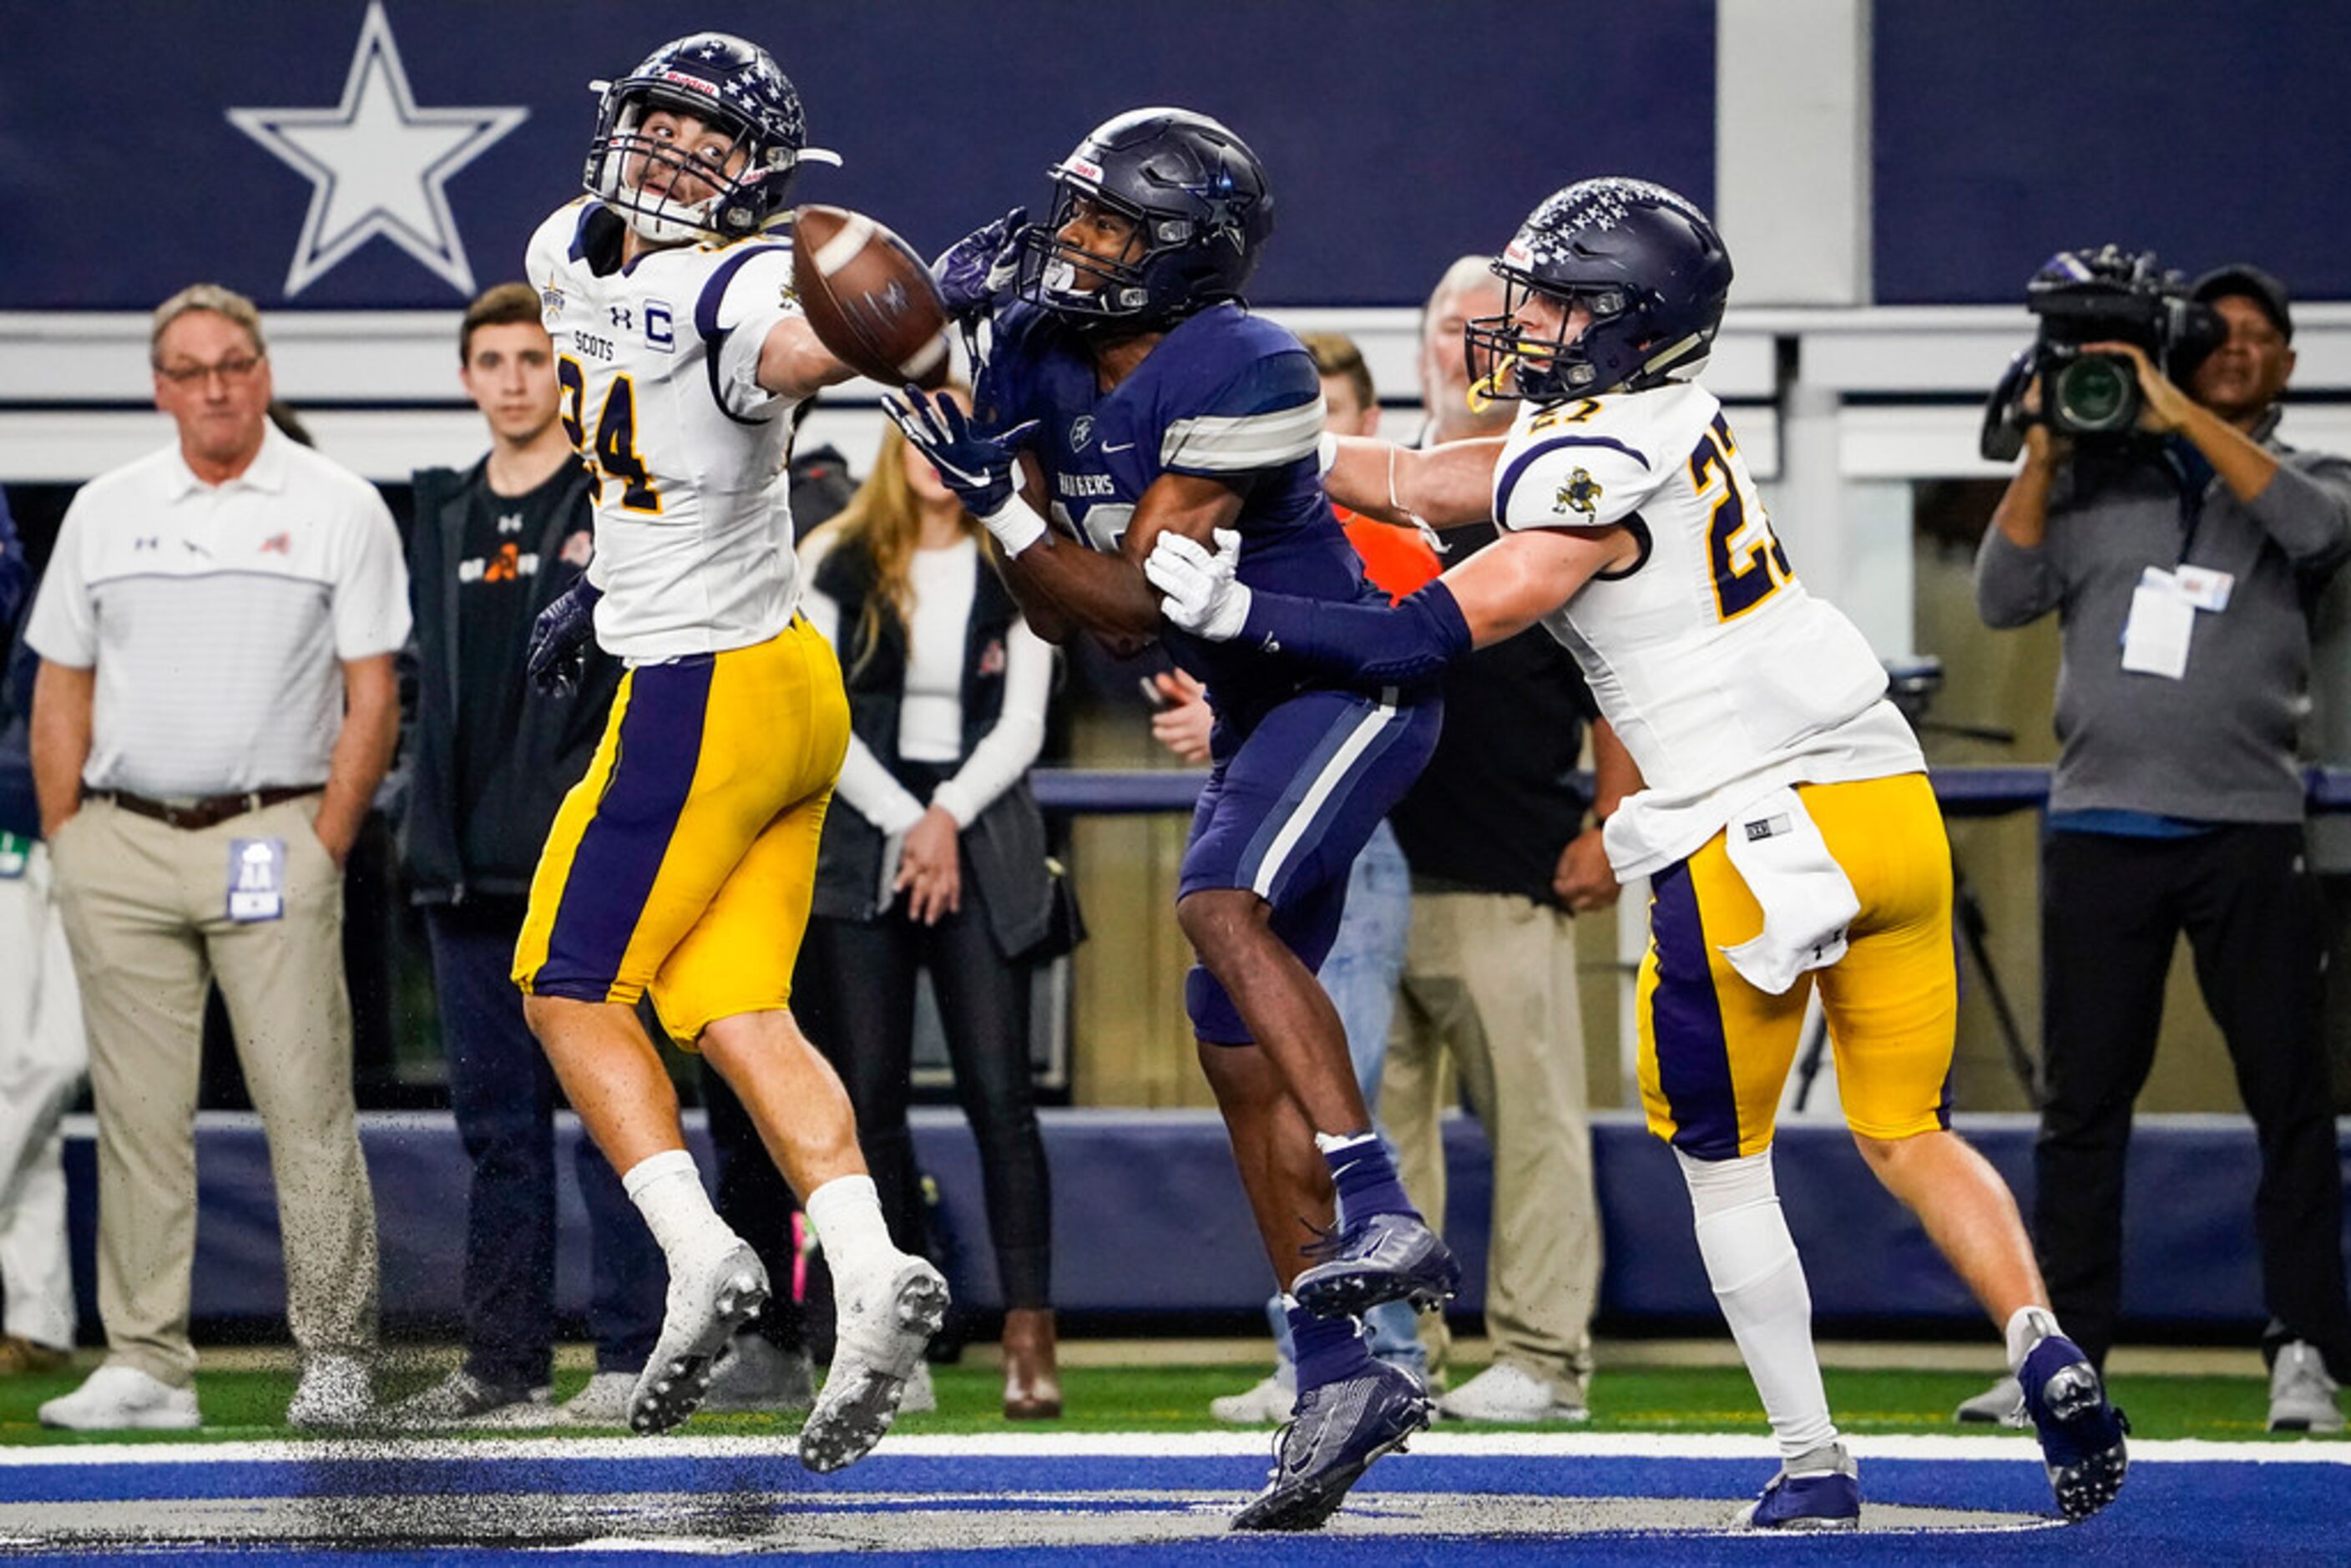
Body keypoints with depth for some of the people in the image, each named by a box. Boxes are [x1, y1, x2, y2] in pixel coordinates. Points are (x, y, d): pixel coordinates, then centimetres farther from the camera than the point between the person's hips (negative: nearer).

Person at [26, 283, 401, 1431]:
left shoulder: (339, 509, 3)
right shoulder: (104, 511, 13)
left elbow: (371, 696, 0)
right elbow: (61, 689, 15)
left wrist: (324, 847, -7)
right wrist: (65, 844, 6)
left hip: (271, 835, -3)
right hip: (121, 843, 3)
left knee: (307, 1106, -5)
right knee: (138, 1111, 3)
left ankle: (334, 1356, 2)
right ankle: (145, 1364, 7)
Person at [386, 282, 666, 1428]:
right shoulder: (444, 517, 17)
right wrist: (425, 833, 11)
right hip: (470, 865, 6)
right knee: (499, 1123, 8)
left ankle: (633, 1359, -4)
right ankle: (503, 1365, 12)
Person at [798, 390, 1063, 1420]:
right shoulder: (832, 564, 6)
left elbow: (1021, 726, 2)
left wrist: (948, 819, -11)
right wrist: (905, 827, -8)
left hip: (982, 848, -1)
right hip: (859, 840, 1)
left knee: (998, 1091, -10)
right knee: (871, 1098, 0)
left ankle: (1029, 1339, -13)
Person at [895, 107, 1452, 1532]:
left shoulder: (1243, 376, -23)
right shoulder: (1045, 364, 1)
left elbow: (1135, 603, -23)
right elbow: (1061, 619, 4)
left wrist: (997, 499, -28)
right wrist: (997, 471, -8)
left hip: (1354, 682, -9)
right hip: (1259, 708, 9)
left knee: (1224, 905, -31)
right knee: (1239, 1053, 5)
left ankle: (1380, 1218, -36)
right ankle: (1345, 1378, 9)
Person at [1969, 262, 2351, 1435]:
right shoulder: (2096, 480, 13)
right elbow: (2003, 598, 4)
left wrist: (2182, 413, -15)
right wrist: (2042, 454, -4)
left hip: (2248, 831, -1)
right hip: (2100, 829, 1)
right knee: (2081, 1103, 3)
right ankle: (2063, 1353, 6)